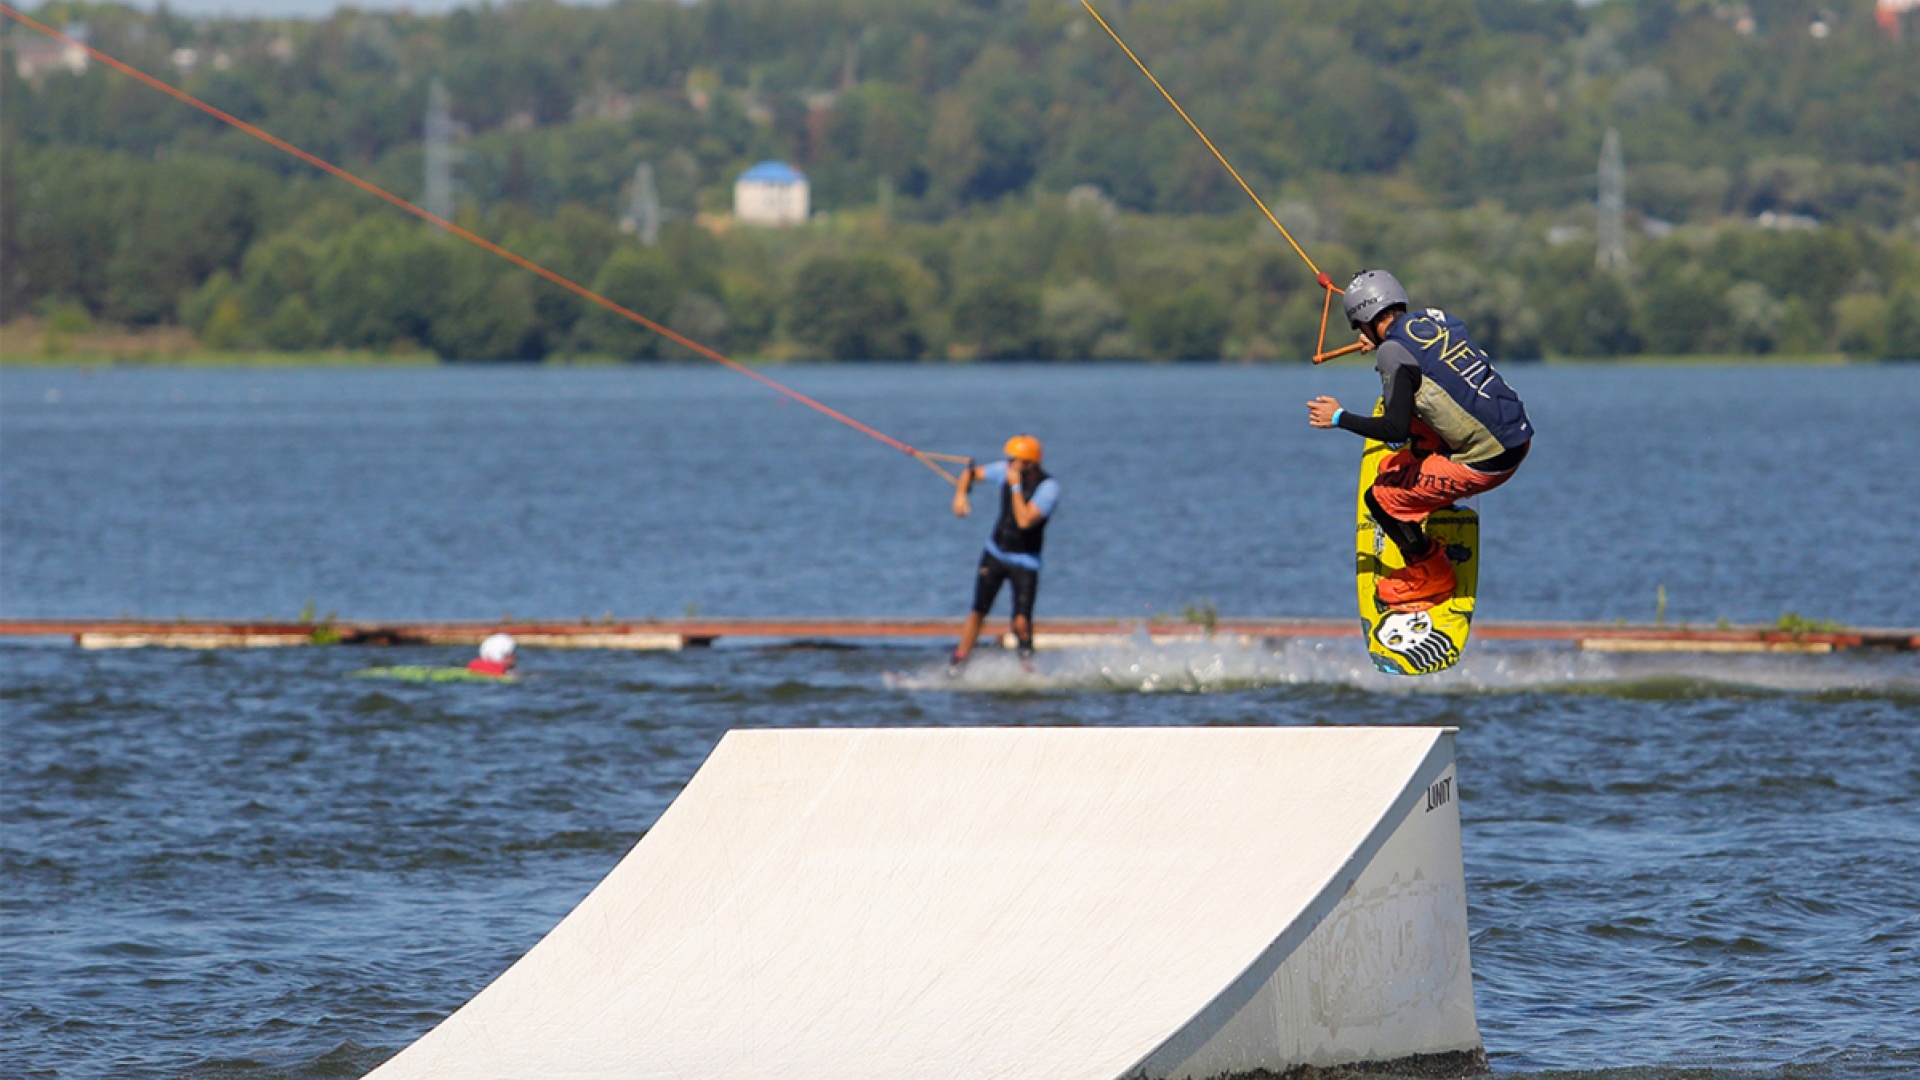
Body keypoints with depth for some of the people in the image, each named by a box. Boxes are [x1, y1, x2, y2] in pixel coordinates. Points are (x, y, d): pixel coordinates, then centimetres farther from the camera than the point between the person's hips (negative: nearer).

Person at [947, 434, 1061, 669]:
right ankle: (957, 665, 13)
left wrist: (1015, 486, -30)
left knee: (1021, 623, -16)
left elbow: (1025, 521, -32)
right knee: (978, 612, 4)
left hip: (1024, 562, -4)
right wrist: (960, 494, -9)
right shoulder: (1005, 472, -5)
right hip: (995, 553, 4)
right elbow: (970, 472, 10)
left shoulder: (1048, 487, -20)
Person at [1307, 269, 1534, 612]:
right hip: (1520, 437, 8)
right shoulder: (1436, 318, 9)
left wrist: (1339, 418, -5)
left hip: (1485, 464, -8)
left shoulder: (1394, 350, -13)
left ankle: (1431, 576, 21)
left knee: (1381, 498, 6)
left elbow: (1396, 430, -19)